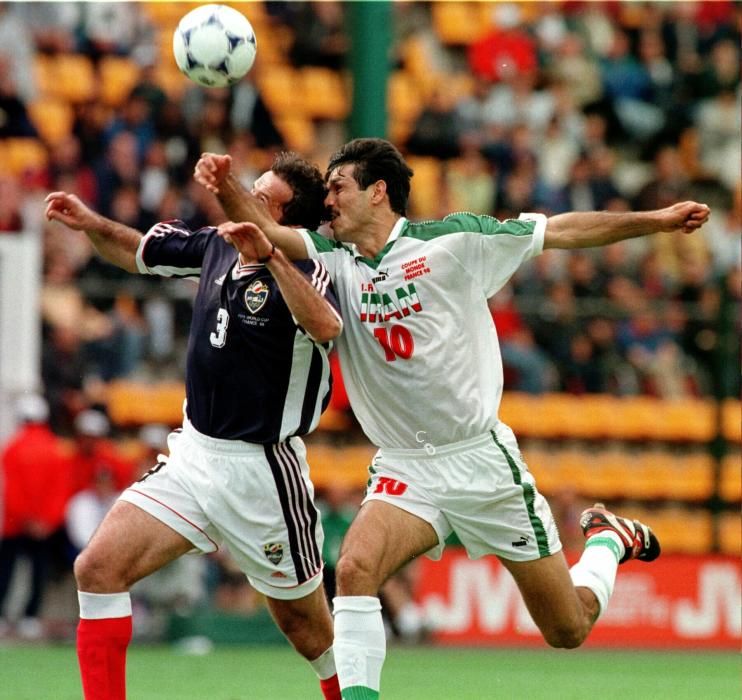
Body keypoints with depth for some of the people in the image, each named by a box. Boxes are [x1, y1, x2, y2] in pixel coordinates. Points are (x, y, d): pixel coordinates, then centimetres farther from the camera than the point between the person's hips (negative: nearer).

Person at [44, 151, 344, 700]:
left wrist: (269, 254, -45)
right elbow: (139, 253, 23)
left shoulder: (305, 273, -16)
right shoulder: (217, 245, 4)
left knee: (308, 628, 6)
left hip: (262, 470, -6)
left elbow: (326, 327, -40)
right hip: (193, 453, 6)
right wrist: (91, 223, 6)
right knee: (98, 567, -9)